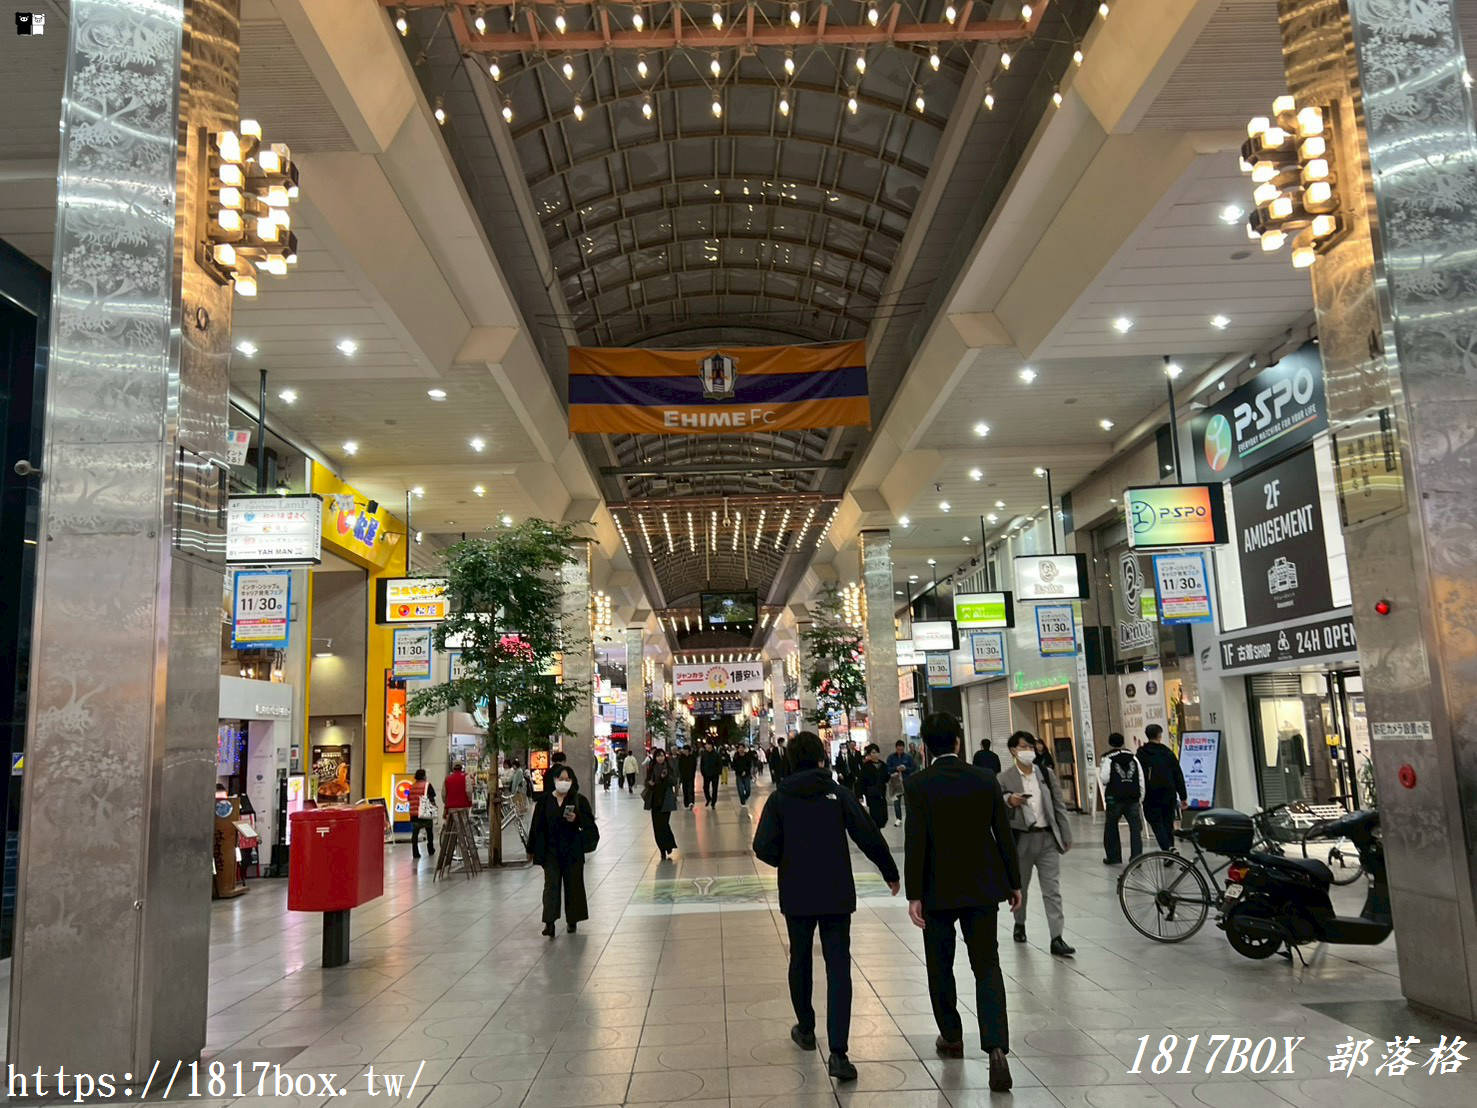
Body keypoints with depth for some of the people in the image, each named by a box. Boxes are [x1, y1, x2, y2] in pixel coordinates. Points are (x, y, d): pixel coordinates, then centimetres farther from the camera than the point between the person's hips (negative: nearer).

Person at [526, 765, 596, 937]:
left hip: (572, 851, 0)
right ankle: (550, 922, -10)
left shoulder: (579, 800, -1)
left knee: (573, 884, 7)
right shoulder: (545, 800, 1)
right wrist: (532, 849, 4)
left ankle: (573, 920, 20)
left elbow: (590, 823, -2)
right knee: (551, 884, -6)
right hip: (550, 850, 0)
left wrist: (576, 819, -21)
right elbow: (537, 825, 4)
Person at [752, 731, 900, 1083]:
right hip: (837, 895, -1)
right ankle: (838, 1052, -9)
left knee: (800, 960, 20)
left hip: (795, 895, 1)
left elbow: (764, 847, -10)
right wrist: (890, 873, 7)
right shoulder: (837, 793, -5)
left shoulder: (780, 797, -4)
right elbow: (869, 836, -7)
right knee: (838, 968, 0)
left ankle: (805, 1030, 36)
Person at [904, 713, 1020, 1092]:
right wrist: (1014, 882, 11)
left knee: (941, 967, 16)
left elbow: (915, 841, -14)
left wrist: (914, 895, -10)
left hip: (938, 890, -2)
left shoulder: (917, 785, -11)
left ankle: (951, 1037, 30)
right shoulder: (986, 779, -3)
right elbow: (1004, 834, 0)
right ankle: (996, 1047, -8)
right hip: (982, 888, 2)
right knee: (987, 966, 7)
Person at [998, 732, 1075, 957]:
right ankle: (1020, 924, 38)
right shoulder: (1004, 778, -6)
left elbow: (1059, 806, 9)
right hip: (1021, 839, -1)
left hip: (1047, 838, 2)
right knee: (1020, 888, 15)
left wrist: (1066, 836, 8)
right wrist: (1008, 801, -27)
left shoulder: (1046, 774, 5)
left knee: (1052, 890, -2)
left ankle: (1057, 939, 0)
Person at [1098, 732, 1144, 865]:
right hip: (1133, 797, 3)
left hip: (1115, 798, -3)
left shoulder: (1108, 759, -5)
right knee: (1135, 827, 4)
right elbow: (1141, 778, 8)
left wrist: (1100, 772, 9)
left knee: (1111, 827, 12)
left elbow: (1104, 779, -12)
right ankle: (1136, 857, -2)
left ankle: (1113, 857, 15)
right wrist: (1140, 795, 14)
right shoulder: (1133, 758, 9)